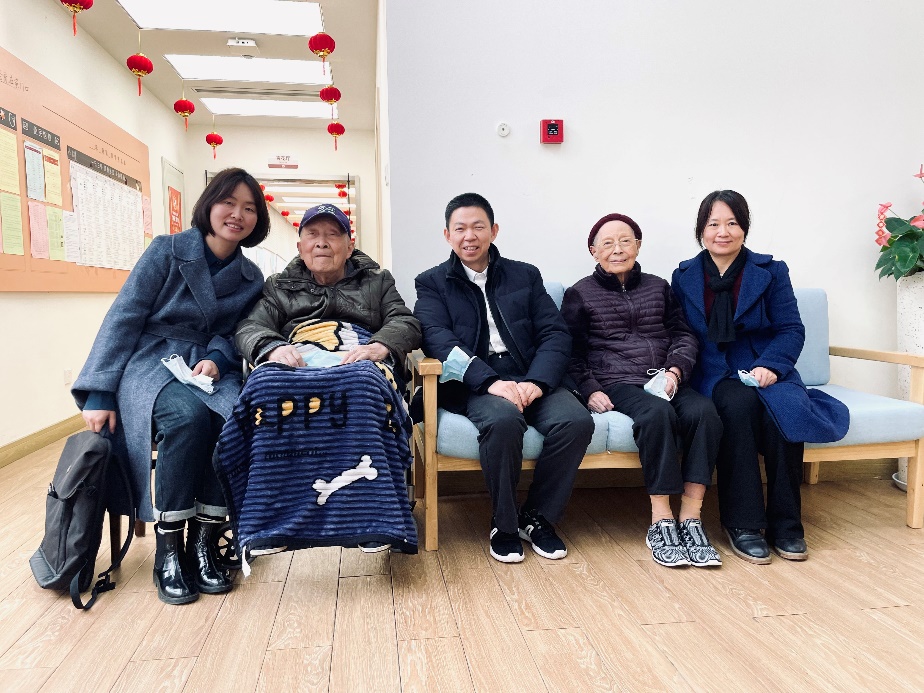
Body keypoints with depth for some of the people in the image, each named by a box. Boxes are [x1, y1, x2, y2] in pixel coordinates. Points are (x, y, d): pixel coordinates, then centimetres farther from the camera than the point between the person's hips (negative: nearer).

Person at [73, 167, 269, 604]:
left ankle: (202, 540, -16)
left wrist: (216, 360, -15)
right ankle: (168, 548, -19)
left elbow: (231, 333, 10)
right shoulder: (167, 251, -1)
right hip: (151, 361, -3)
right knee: (189, 415, -36)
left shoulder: (251, 279, 10)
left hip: (210, 367, 3)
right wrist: (100, 393, -12)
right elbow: (123, 318, -4)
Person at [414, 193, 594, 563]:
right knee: (504, 419, -34)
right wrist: (491, 381, -22)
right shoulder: (432, 282, 11)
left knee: (576, 421, -25)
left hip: (530, 378, 3)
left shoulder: (525, 275, 18)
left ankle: (537, 516, -2)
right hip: (474, 383, -2)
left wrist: (536, 382, -14)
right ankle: (504, 524, -9)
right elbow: (437, 339, -6)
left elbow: (555, 333, 6)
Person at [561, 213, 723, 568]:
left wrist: (675, 369, -6)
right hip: (617, 384, -3)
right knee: (657, 413, -35)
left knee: (703, 411, -29)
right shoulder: (579, 294, 12)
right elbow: (572, 352, 8)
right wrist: (590, 390, -8)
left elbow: (683, 334, 15)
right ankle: (661, 522, -29)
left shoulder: (659, 287, 22)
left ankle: (690, 518, -25)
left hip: (665, 382, 4)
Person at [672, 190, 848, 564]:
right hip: (712, 376, 0)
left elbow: (791, 329, 1)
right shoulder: (684, 277, 11)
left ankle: (785, 523, -16)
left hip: (764, 372, 1)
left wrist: (770, 366, -17)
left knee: (783, 408, -33)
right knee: (739, 403, -34)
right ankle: (742, 523, -24)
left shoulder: (771, 271, 8)